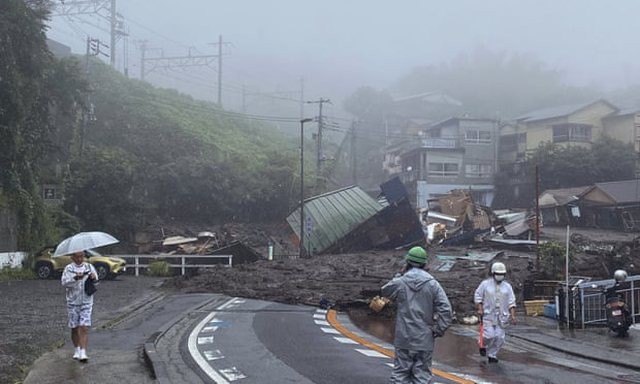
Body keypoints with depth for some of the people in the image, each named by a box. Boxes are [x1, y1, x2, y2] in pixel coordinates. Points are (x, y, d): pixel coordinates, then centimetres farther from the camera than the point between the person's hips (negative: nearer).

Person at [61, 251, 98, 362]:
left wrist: (94, 278, -25)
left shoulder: (89, 267, 7)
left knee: (84, 328, -10)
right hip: (73, 302, 0)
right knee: (74, 328, 7)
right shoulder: (68, 268, 2)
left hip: (86, 302, 0)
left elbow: (96, 281, -2)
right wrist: (75, 278, -29)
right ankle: (77, 350, 25)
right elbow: (64, 283, -12)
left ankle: (83, 353, -13)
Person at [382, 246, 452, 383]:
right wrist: (438, 330, -1)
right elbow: (445, 309, -9)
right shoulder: (433, 284, -3)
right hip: (425, 340, 0)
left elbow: (385, 291, 17)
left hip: (403, 340, 0)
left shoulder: (399, 283, -5)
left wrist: (400, 275, 16)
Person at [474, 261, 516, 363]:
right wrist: (480, 309, -10)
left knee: (499, 337, 0)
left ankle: (492, 355, 14)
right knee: (489, 335, -12)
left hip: (501, 316, 3)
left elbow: (511, 302, 8)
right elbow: (477, 297, 2)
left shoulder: (507, 286, 9)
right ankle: (483, 345, 19)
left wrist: (512, 315, -1)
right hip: (488, 315, -3)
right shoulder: (485, 284, 0)